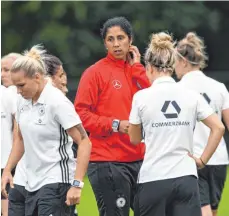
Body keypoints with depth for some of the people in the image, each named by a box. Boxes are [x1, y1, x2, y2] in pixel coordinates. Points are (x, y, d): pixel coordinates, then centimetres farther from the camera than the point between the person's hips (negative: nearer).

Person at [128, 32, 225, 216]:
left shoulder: (142, 97, -2)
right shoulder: (191, 96, 3)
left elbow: (135, 139, 9)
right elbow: (218, 128, 1)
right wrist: (203, 160, 6)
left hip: (153, 178, -2)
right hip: (186, 178, 2)